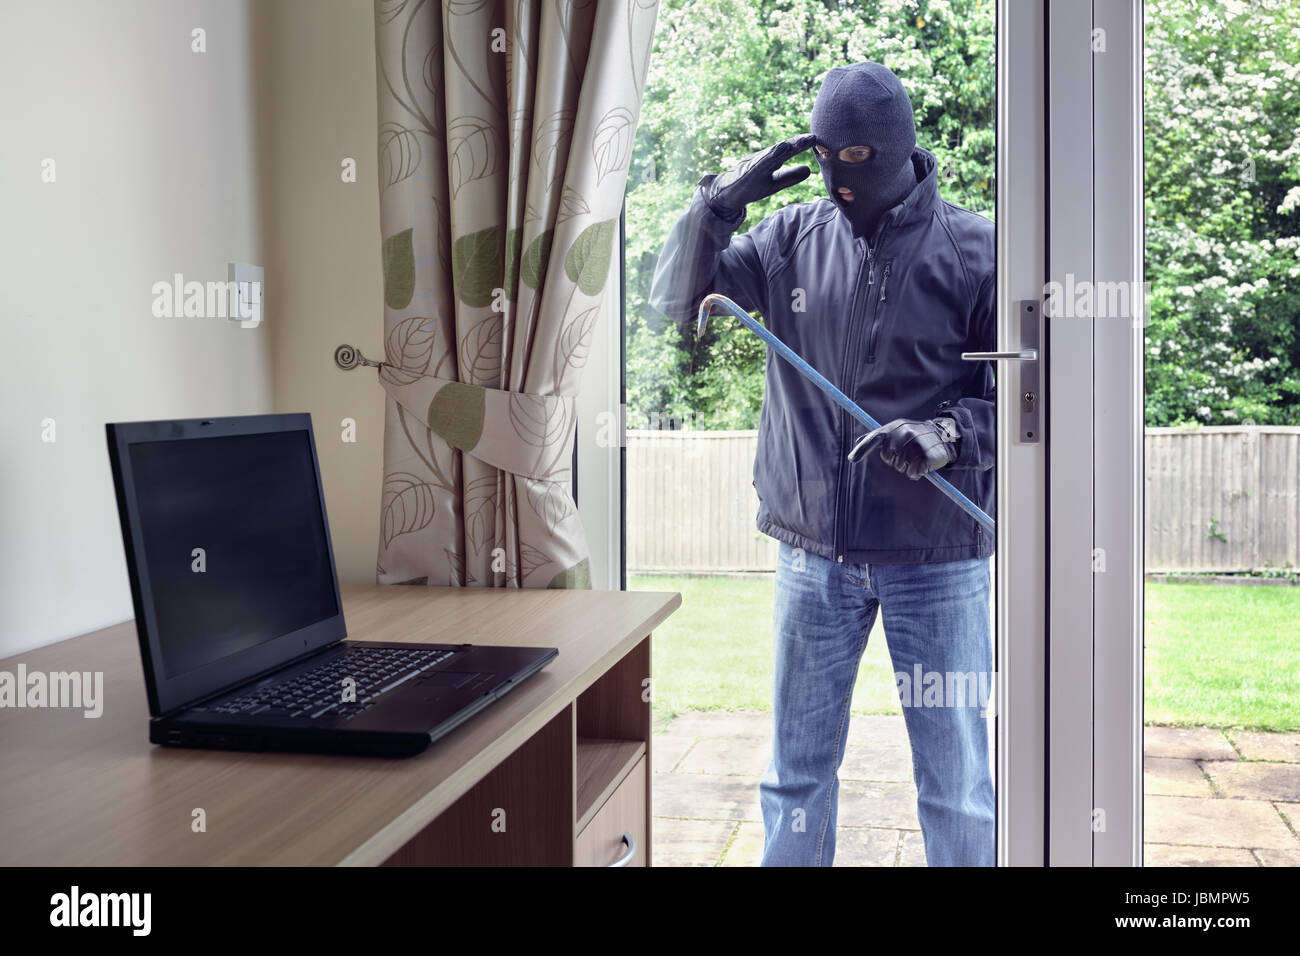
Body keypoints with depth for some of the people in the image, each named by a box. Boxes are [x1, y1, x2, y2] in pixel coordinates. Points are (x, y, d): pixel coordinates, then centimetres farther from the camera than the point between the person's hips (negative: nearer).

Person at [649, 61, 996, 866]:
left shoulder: (973, 248, -3)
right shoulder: (793, 238, 4)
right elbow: (676, 300, 3)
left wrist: (949, 433, -19)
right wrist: (721, 202, -11)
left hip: (936, 552, -2)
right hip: (814, 550, 3)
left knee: (956, 782, 7)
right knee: (798, 771, 14)